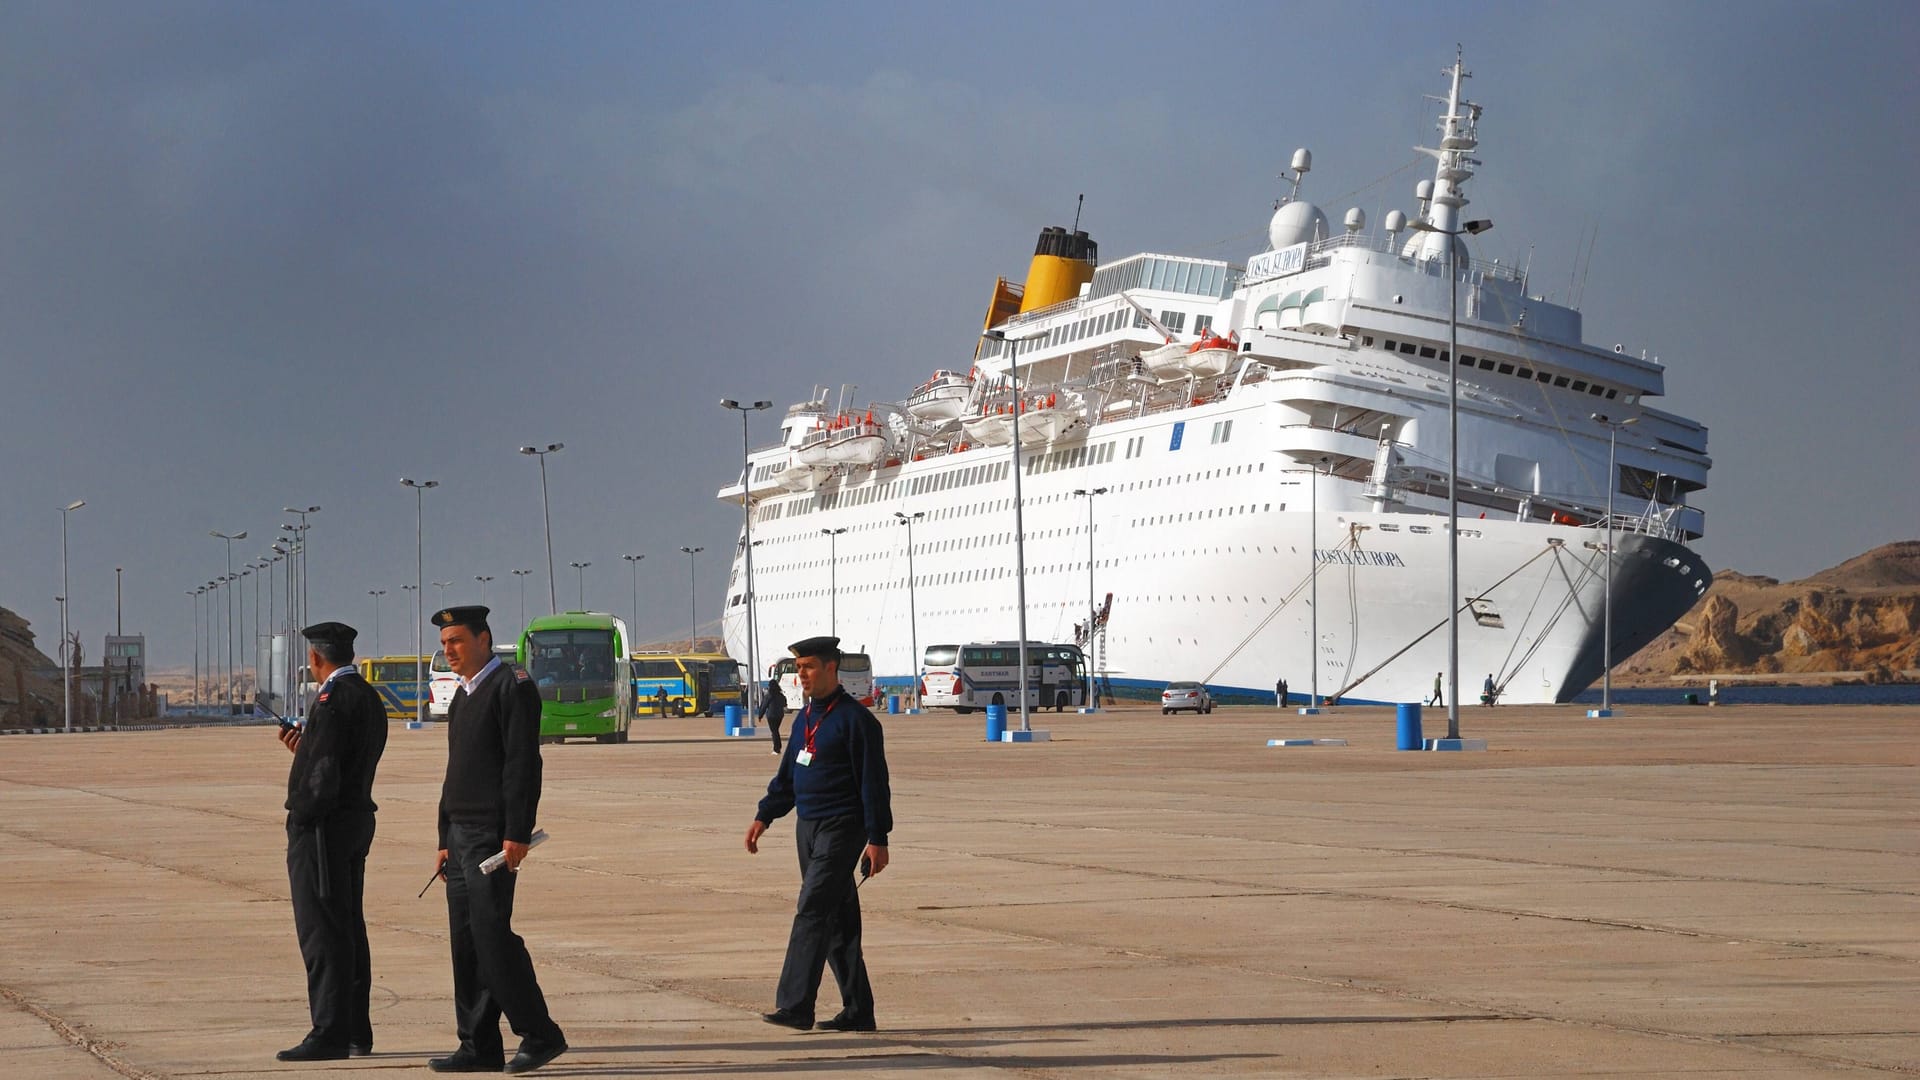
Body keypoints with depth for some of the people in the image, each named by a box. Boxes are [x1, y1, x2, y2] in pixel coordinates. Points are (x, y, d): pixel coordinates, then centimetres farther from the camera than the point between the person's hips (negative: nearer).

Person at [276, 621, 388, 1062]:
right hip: (358, 820, 10)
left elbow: (325, 773, -21)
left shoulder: (334, 698, -15)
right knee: (349, 929, 14)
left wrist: (303, 817, -14)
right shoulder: (370, 697, 15)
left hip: (323, 826, -10)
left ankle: (329, 1034, -8)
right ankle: (356, 1033, 19)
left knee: (321, 932, -8)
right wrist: (302, 749, 16)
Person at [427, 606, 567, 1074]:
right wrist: (446, 840, 19)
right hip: (462, 835, 9)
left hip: (493, 836, -9)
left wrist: (516, 834, -20)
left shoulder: (512, 686, -8)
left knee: (491, 934, -12)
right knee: (465, 942, 6)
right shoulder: (463, 695, 20)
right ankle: (479, 1047, 9)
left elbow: (523, 764, -15)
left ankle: (539, 1035, -4)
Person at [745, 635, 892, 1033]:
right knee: (836, 920, 9)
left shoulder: (855, 719, -11)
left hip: (841, 830, -8)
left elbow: (874, 782, -12)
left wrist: (877, 839, -15)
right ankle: (858, 1011, 14)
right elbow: (787, 776, 22)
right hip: (808, 828, 8)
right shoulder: (804, 718, 15)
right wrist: (764, 817, 12)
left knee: (811, 913, -16)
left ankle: (795, 1005, -19)